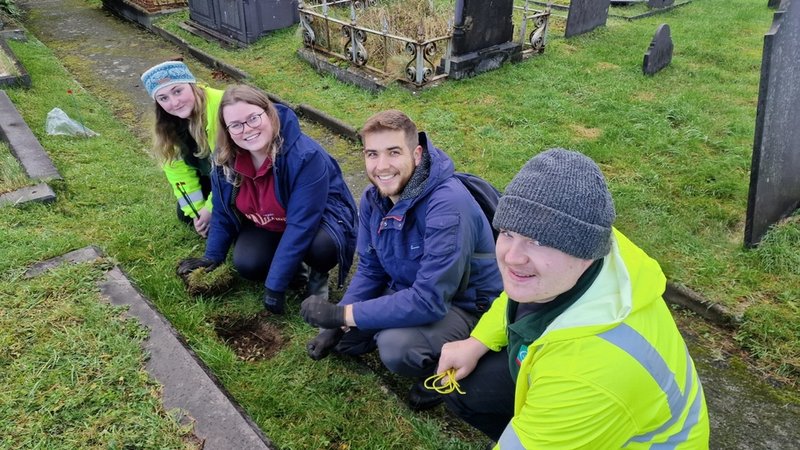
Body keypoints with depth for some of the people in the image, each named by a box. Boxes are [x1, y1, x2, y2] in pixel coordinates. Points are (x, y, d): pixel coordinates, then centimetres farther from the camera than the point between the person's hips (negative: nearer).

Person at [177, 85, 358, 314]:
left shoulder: (306, 156, -34)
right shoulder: (226, 159, -15)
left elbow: (301, 226, -34)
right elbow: (223, 211, 3)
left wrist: (275, 286, -32)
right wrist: (212, 256, 2)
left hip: (319, 217, -4)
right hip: (266, 226, 5)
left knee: (322, 246, -37)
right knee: (246, 264, -22)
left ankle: (319, 274, -1)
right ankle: (293, 263, 9)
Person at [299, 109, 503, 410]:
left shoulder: (447, 206, -32)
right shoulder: (374, 197, -7)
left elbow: (428, 301, -34)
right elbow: (369, 270, 3)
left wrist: (341, 315, -29)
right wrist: (333, 326, -10)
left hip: (465, 304, -7)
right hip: (407, 290, 7)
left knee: (395, 347, -31)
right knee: (345, 341, -1)